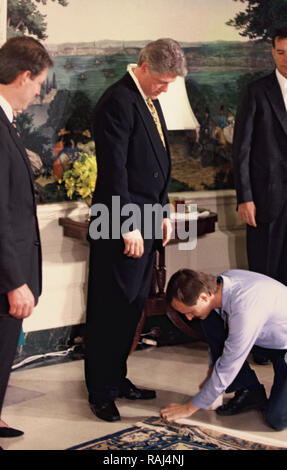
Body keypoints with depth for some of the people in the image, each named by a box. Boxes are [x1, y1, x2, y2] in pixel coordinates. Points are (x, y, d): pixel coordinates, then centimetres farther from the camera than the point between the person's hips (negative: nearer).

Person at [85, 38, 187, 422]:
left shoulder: (150, 100, 15)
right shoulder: (117, 102, -15)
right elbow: (114, 170, -20)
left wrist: (163, 212, 16)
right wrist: (128, 226, -20)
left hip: (146, 221, 9)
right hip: (121, 226, -9)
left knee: (132, 306, 15)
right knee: (111, 308, -1)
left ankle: (117, 379, 27)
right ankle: (101, 393, 10)